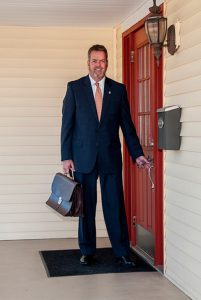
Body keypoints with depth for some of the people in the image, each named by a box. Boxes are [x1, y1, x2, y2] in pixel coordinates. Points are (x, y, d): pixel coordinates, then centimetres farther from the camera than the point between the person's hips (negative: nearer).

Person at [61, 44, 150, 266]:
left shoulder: (118, 89, 7)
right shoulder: (74, 88, 3)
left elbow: (127, 124, 8)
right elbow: (67, 124, 1)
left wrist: (137, 154, 3)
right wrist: (66, 157, -4)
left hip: (111, 157, 1)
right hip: (83, 157, -1)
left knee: (115, 205, 1)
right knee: (86, 207, 6)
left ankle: (122, 252, 11)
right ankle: (87, 252, 18)